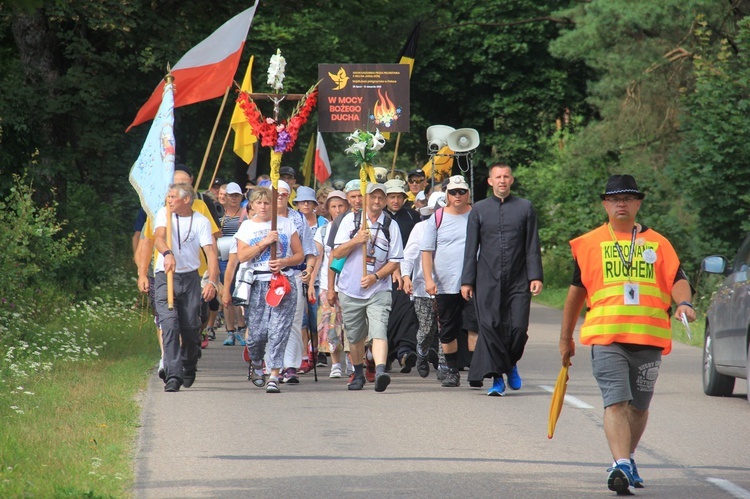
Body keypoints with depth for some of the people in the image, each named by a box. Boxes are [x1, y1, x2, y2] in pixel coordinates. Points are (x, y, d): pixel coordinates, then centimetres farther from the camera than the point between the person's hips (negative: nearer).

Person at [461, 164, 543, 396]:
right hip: (487, 281, 0)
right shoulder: (479, 210, 9)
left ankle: (510, 364, 21)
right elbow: (471, 248, 9)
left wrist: (535, 277, -2)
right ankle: (497, 378, 0)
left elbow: (532, 246, 7)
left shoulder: (525, 208, 9)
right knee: (490, 328, -7)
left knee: (518, 328, -7)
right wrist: (467, 280, 3)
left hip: (518, 281, 0)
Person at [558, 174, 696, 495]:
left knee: (639, 405, 10)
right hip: (606, 336, -2)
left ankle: (627, 459, 30)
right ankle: (621, 466, -25)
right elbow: (576, 291, 16)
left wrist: (684, 303, -21)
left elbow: (677, 279, 2)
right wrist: (566, 337, 19)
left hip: (649, 338, 2)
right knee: (616, 401, -16)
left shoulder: (657, 243, 11)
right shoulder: (589, 244, 10)